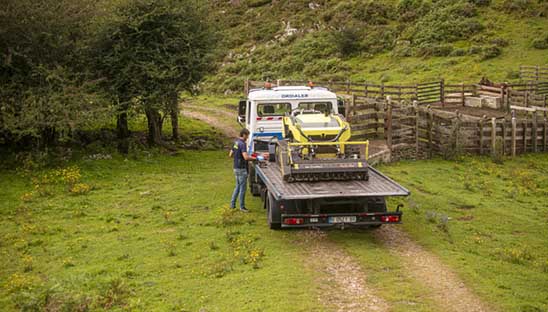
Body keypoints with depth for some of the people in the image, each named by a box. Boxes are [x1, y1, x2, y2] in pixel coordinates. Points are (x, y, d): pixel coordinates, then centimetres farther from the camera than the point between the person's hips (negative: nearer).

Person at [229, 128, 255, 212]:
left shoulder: (236, 142, 8)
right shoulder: (242, 144, -20)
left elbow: (231, 154, 17)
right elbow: (246, 157, -29)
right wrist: (253, 158, -14)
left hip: (236, 168, 9)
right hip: (241, 169, -9)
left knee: (238, 186, 20)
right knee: (242, 188, 0)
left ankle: (232, 204, 23)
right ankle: (242, 207, 6)